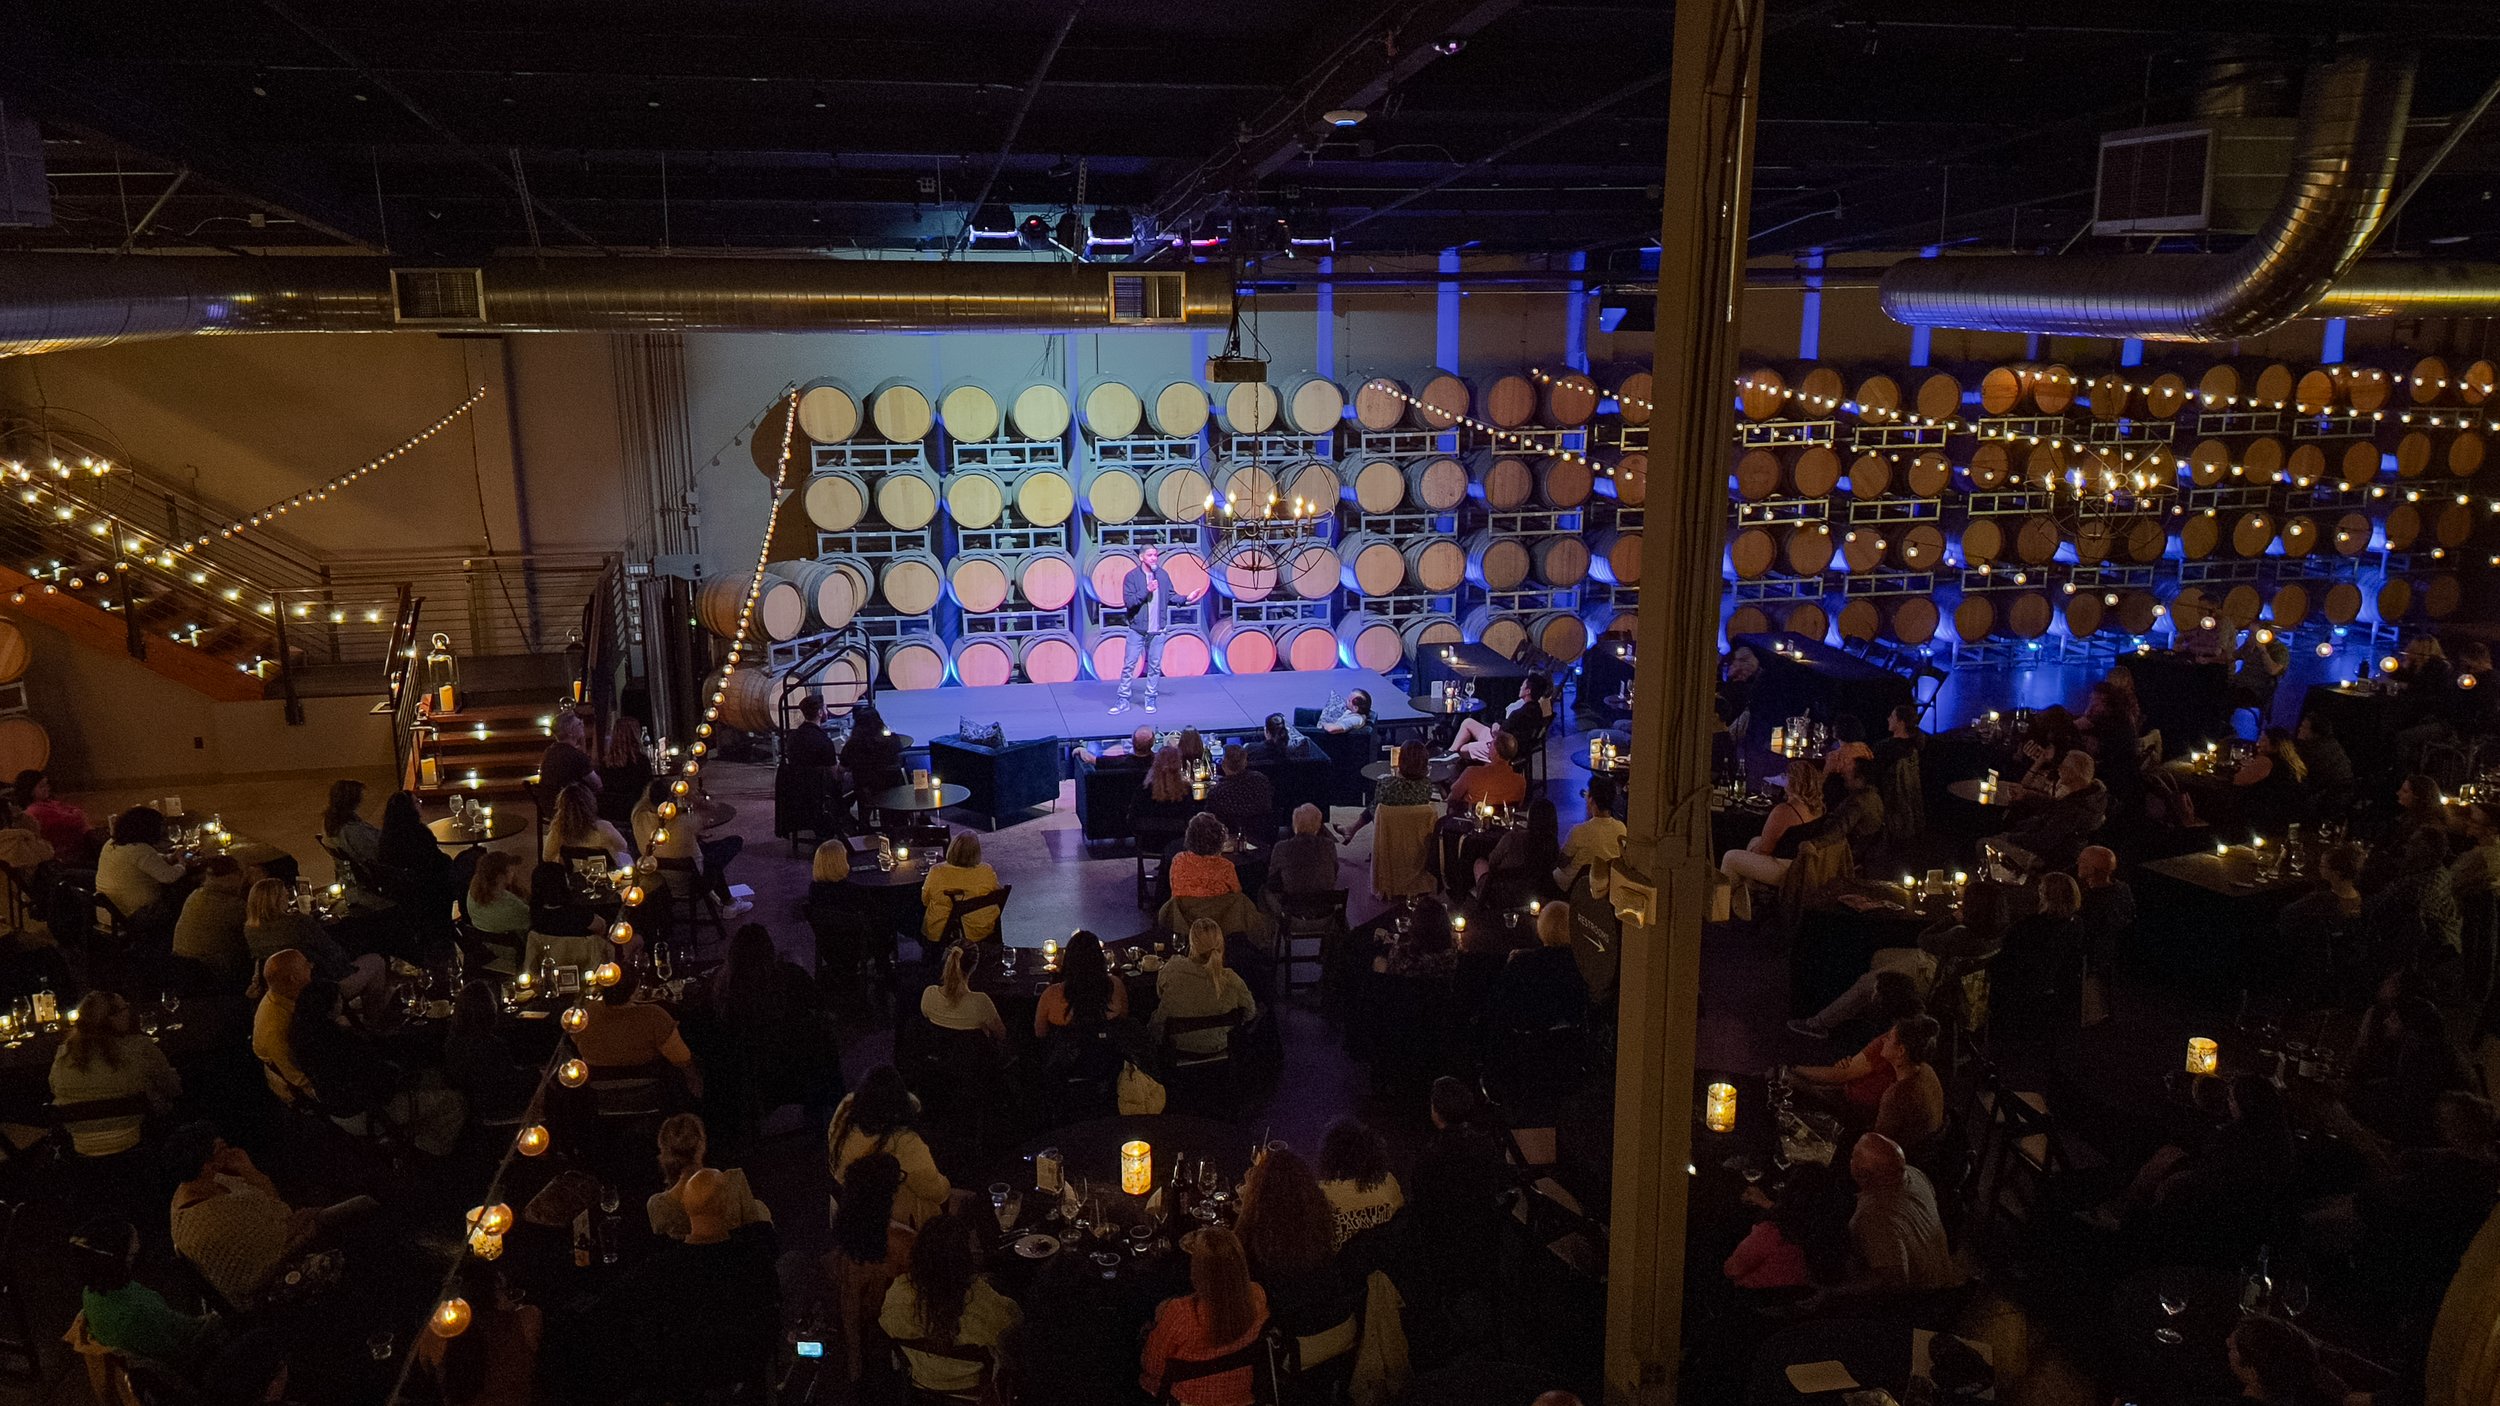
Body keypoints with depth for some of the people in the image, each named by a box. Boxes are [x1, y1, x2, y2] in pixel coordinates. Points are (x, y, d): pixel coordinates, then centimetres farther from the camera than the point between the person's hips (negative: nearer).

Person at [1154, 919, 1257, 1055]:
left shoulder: (1171, 971, -29)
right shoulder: (1231, 981, -29)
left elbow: (1159, 994, -5)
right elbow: (1250, 1014, -10)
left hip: (1176, 1043, 0)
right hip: (1214, 1047, 0)